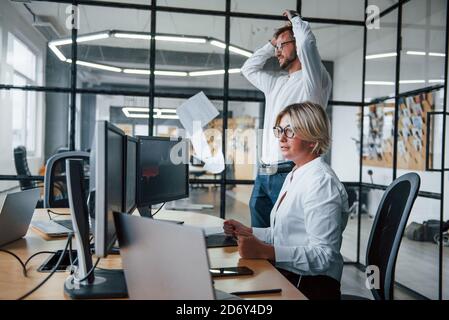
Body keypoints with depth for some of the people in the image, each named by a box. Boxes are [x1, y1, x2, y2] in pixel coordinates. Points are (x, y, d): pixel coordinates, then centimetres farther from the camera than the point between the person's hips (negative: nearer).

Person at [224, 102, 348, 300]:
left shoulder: (321, 181, -16)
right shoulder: (293, 176, 14)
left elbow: (324, 255, -22)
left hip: (310, 286, -8)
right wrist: (248, 232, 8)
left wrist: (266, 252, -28)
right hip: (286, 276, 8)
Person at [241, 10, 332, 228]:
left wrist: (294, 18, 4)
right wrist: (271, 44, 27)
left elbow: (306, 40, -17)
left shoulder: (313, 80, -2)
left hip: (290, 173, -8)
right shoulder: (276, 83, 22)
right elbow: (249, 68, 36)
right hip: (263, 174, 8)